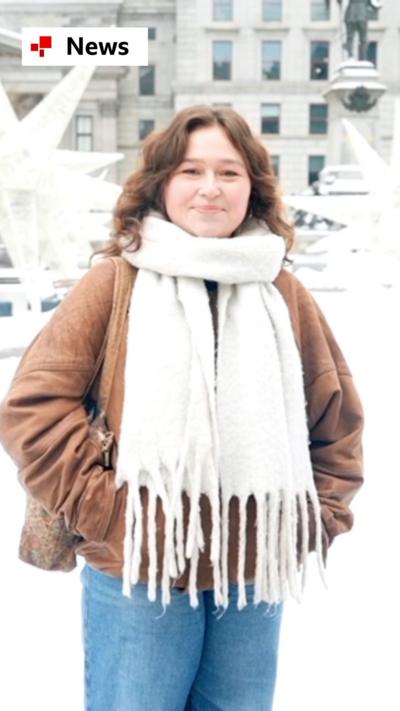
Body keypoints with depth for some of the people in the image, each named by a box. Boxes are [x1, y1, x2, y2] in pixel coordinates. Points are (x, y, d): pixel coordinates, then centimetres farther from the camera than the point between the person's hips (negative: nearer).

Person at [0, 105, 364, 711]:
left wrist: (318, 520, 6)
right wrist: (99, 507, -12)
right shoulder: (116, 282, -6)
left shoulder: (283, 293, 5)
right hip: (138, 575, -3)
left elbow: (339, 419, 12)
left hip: (254, 579, 4)